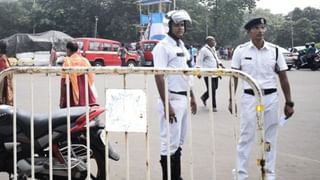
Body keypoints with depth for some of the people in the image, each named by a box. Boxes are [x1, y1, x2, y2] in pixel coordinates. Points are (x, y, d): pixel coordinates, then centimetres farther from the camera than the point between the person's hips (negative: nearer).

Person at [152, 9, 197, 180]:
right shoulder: (163, 46, -11)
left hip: (183, 98, 9)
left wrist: (192, 97, 19)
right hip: (172, 99, -9)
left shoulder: (182, 46, 15)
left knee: (179, 141, 14)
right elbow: (159, 77, -17)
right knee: (170, 142, -5)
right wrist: (166, 105, -22)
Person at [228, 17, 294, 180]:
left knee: (270, 138, 9)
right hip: (249, 98, -1)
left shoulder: (274, 50, 0)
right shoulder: (240, 50, -2)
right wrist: (231, 100, 1)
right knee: (245, 137, 4)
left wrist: (289, 103, 3)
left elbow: (283, 78, 4)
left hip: (270, 98, 1)